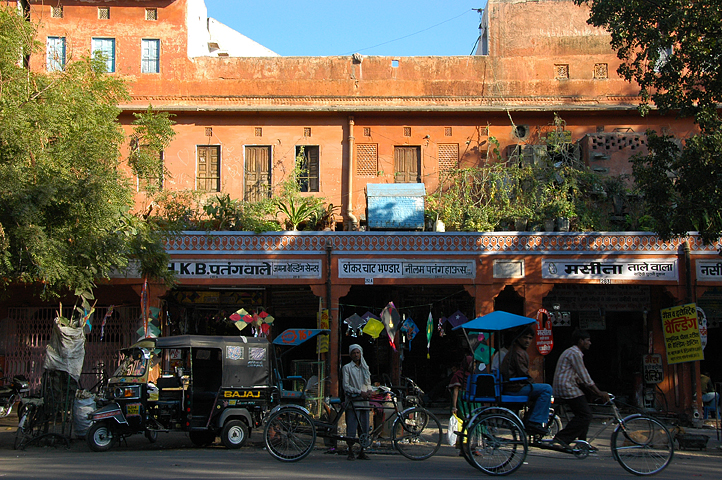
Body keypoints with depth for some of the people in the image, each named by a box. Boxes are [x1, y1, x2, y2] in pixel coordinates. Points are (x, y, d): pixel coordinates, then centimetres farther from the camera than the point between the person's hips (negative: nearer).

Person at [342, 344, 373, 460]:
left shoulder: (365, 368, 19)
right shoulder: (347, 368, 4)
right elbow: (346, 386, -4)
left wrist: (369, 390, -2)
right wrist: (360, 392, -14)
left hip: (364, 401, 5)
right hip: (353, 401, -5)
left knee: (364, 428, 3)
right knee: (351, 428, -8)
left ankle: (362, 452, 10)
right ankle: (350, 452, -1)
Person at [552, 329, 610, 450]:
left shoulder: (572, 352, 22)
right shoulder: (575, 353, -12)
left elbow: (581, 378, 24)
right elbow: (585, 378, -14)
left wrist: (597, 392, 21)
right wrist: (599, 393, -8)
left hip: (562, 388, 11)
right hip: (568, 388, -11)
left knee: (584, 414, 13)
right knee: (585, 415, -12)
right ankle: (562, 437, -17)